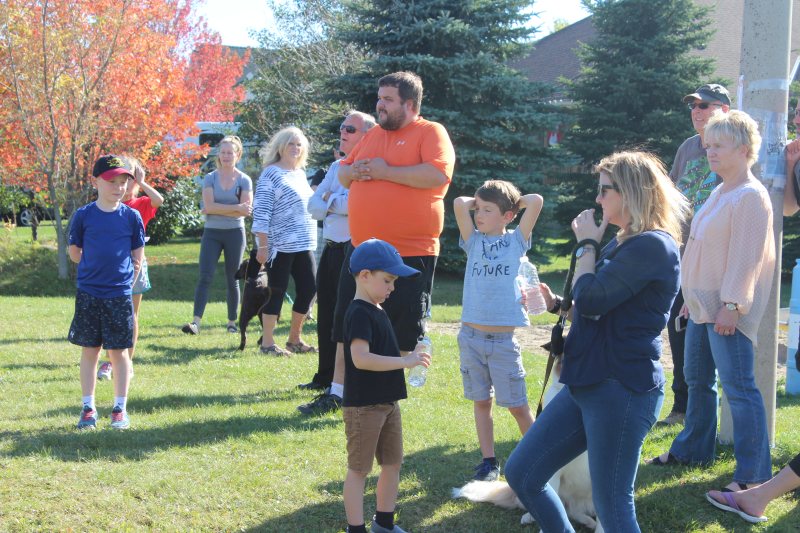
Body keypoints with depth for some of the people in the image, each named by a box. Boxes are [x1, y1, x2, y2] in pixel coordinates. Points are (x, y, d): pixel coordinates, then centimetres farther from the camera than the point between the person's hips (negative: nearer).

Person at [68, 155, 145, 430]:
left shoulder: (131, 216, 0)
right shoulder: (83, 215, -1)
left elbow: (138, 257, 6)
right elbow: (75, 253, 6)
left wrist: (124, 279, 1)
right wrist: (97, 267, 5)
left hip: (119, 295, 0)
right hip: (88, 294, 0)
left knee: (119, 352, 3)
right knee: (89, 351, 7)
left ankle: (120, 409, 12)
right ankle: (88, 408, 15)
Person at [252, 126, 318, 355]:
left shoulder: (300, 174, 16)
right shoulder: (271, 173, -7)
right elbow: (261, 212, -12)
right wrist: (263, 246, -16)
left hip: (303, 244, 8)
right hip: (281, 244, -7)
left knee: (308, 289, 5)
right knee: (277, 290, -4)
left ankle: (294, 339, 18)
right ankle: (267, 342, 3)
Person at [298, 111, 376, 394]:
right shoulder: (336, 167, 16)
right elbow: (313, 205, 11)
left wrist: (329, 199, -8)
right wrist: (338, 206, -9)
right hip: (331, 250, 8)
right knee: (326, 316, 14)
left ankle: (342, 387, 3)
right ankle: (325, 377, 25)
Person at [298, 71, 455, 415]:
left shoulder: (430, 132, -6)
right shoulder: (373, 135, 15)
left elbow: (439, 174, -23)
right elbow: (342, 173, 22)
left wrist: (386, 172, -17)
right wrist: (353, 171, -3)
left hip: (410, 254, -7)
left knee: (401, 333, 2)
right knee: (347, 323, 12)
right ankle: (338, 392, 23)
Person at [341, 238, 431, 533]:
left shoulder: (378, 311, 13)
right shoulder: (359, 313, -17)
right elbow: (361, 359, -28)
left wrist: (409, 357, 12)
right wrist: (404, 361, -27)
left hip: (387, 403, 10)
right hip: (363, 406, -10)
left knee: (393, 464, 16)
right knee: (359, 469, 0)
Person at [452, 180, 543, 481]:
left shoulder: (516, 242, 3)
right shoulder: (474, 242, 6)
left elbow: (536, 201, -7)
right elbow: (459, 203, -5)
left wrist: (512, 202, 8)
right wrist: (477, 202, 11)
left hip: (503, 340, -2)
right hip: (471, 336, 2)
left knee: (517, 404, 2)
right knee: (481, 401, 8)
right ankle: (489, 461, 16)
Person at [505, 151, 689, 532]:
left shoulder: (653, 246, -14)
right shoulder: (622, 245, 17)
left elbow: (591, 300, -20)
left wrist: (586, 245, -5)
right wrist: (556, 303, 9)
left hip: (622, 389, -10)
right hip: (588, 384, 10)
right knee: (521, 474, 11)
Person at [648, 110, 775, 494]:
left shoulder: (750, 196, -14)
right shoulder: (720, 193, 16)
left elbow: (746, 256, -20)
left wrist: (732, 304, -23)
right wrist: (693, 298, 22)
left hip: (728, 312, -10)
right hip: (703, 306, 10)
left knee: (737, 386, -10)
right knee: (697, 379, 19)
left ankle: (753, 473, -7)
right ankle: (692, 449, 33)